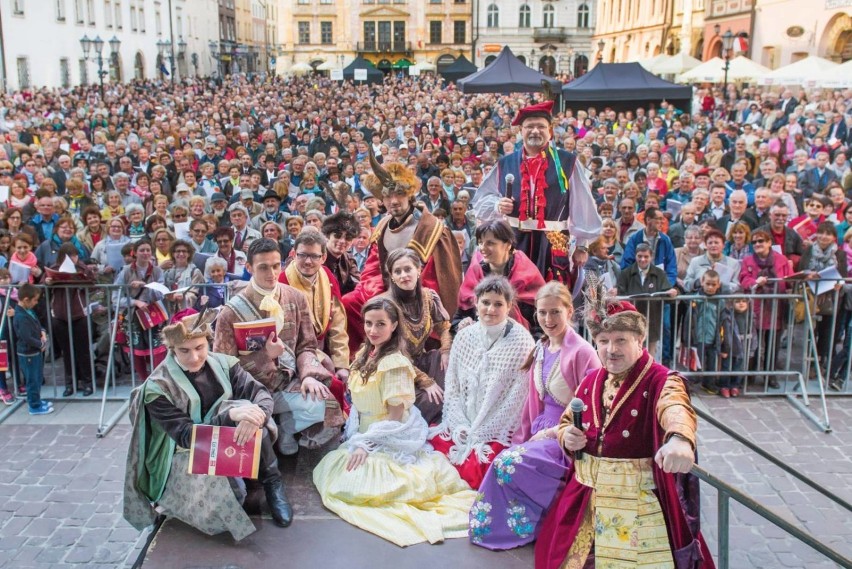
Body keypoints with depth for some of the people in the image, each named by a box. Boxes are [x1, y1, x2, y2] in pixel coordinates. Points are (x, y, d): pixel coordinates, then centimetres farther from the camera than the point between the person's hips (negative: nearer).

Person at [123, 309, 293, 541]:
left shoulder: (223, 364, -3)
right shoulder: (158, 388, -15)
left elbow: (261, 393, -13)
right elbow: (186, 436, -22)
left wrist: (255, 416, -38)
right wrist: (230, 415, -36)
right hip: (187, 455, -4)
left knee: (248, 409, -27)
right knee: (230, 493, -35)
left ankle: (271, 481, -12)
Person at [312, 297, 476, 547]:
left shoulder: (394, 364, -21)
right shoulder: (365, 355, 5)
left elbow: (395, 417, -19)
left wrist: (366, 444, -18)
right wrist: (357, 439, 1)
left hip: (390, 441, -9)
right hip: (364, 435, 9)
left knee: (352, 485, -23)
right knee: (330, 469, 0)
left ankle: (419, 479, -5)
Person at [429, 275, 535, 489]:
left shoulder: (521, 341, -9)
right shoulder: (464, 337, 6)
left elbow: (516, 397, -12)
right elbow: (451, 387, 7)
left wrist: (479, 434, -12)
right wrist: (460, 426, -8)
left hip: (498, 431, -4)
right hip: (462, 426, 5)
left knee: (474, 470, -25)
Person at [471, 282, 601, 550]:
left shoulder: (581, 352, -14)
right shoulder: (541, 350, 9)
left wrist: (552, 432, -14)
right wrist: (527, 436, 4)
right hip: (542, 434, 7)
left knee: (509, 463, -24)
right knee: (504, 462, -15)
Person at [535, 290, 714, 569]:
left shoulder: (662, 381, -16)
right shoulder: (590, 382, 5)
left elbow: (676, 409, -39)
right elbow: (565, 421, 18)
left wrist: (679, 439, -62)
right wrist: (567, 437, -7)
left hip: (639, 508, -6)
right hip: (585, 503, 6)